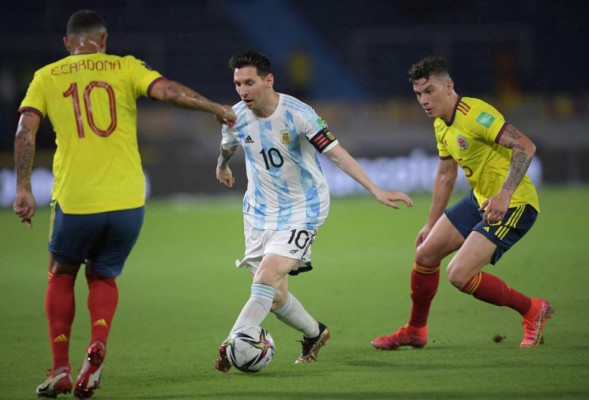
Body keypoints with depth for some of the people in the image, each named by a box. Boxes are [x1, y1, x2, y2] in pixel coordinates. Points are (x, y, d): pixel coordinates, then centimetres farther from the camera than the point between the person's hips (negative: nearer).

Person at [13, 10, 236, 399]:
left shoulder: (47, 77, 10)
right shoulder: (125, 67, 8)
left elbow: (25, 130, -1)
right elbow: (167, 90, -6)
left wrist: (23, 189, -1)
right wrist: (217, 108, 4)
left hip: (74, 201, 0)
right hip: (127, 201, 0)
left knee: (62, 275, 25)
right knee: (103, 276, 22)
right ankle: (98, 344, -9)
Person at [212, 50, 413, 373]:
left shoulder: (297, 114, -21)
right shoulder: (236, 116, -6)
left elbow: (336, 153, -22)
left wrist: (376, 190, -28)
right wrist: (222, 166, 40)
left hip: (301, 210, -5)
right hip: (260, 210, 5)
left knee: (266, 280, -23)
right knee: (275, 297, 3)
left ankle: (230, 346, -21)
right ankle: (314, 333, 31)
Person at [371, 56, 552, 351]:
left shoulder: (474, 114, -22)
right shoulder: (441, 124, 8)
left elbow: (525, 146, -30)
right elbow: (445, 174, 22)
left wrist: (505, 194, -38)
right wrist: (431, 224, 25)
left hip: (513, 205, -9)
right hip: (480, 200, 9)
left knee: (459, 275, -17)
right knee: (426, 253, 11)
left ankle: (532, 311, 1)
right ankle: (415, 331, 31)